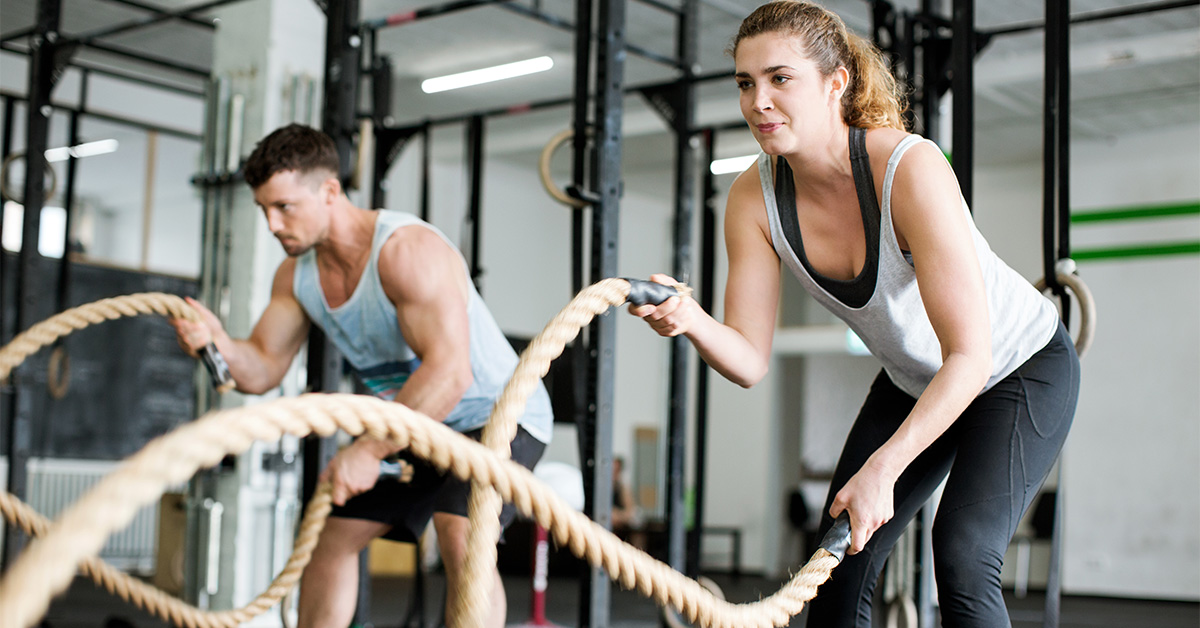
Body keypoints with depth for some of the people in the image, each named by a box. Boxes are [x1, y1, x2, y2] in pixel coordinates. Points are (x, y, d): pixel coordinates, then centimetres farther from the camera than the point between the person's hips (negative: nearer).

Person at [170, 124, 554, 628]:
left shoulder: (407, 250, -29)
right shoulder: (296, 275, -3)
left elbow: (449, 372, -38)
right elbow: (261, 370, -3)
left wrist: (370, 451, -40)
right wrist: (216, 341, -25)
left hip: (498, 411, -8)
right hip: (413, 422, 9)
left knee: (460, 535, -31)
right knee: (335, 533, 11)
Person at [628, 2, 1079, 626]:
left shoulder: (910, 168, -34)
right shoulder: (753, 198, -18)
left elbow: (970, 356, -34)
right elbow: (750, 360, -18)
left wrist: (882, 468, -39)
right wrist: (691, 320, -39)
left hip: (1022, 367, -5)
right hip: (914, 381, 6)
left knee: (960, 556, -21)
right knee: (839, 559, 2)